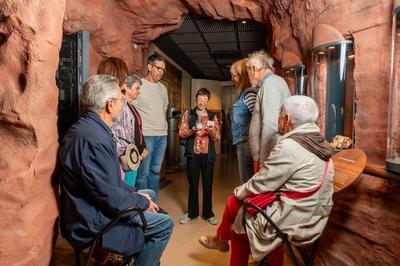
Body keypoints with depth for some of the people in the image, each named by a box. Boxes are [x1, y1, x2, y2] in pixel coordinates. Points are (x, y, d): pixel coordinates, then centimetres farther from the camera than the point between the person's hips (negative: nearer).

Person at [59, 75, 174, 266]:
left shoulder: (87, 128, 4)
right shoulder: (93, 138, -30)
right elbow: (110, 198, -28)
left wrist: (134, 193, 6)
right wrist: (142, 202, -11)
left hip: (93, 208, 10)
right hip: (93, 224, -10)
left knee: (150, 194, 21)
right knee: (165, 224, -7)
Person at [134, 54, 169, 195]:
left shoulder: (162, 88, 16)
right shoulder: (140, 84, -5)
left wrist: (164, 126, 14)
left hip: (162, 135, 7)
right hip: (146, 135, -7)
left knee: (155, 171, 13)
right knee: (143, 172, -2)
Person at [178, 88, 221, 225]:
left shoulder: (213, 116, 9)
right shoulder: (188, 114, 6)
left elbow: (218, 137, 5)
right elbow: (181, 133, 0)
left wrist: (212, 131, -16)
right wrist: (192, 130, -18)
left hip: (208, 154, 1)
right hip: (193, 154, -1)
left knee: (208, 184, 6)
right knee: (193, 184, 8)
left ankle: (208, 213, 19)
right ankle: (191, 212, 22)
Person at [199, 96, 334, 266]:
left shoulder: (288, 147, -22)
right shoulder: (319, 143, 7)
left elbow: (260, 184, -15)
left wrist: (237, 192, 4)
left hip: (292, 222, -8)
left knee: (234, 203, 8)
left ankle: (221, 239, 36)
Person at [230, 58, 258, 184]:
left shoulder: (249, 93, -13)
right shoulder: (244, 93, 16)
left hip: (246, 143, -9)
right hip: (243, 143, 9)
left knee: (247, 182, 0)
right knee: (249, 181, 15)